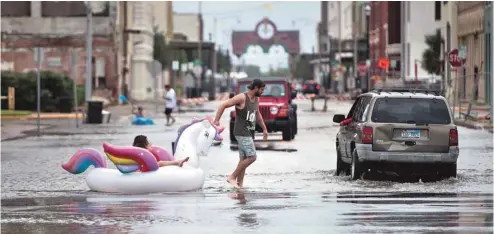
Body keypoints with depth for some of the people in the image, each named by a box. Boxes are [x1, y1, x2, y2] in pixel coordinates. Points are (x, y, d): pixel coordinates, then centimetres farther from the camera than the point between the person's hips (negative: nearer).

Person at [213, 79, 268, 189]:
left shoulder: (256, 99, 12)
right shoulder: (242, 98, -14)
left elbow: (257, 114, 28)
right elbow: (223, 105, -14)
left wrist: (264, 129, 27)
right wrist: (216, 121, -19)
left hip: (249, 133, 9)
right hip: (242, 133, -9)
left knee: (244, 159, 7)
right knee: (252, 157, -15)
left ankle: (240, 184, 9)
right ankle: (232, 177, -8)